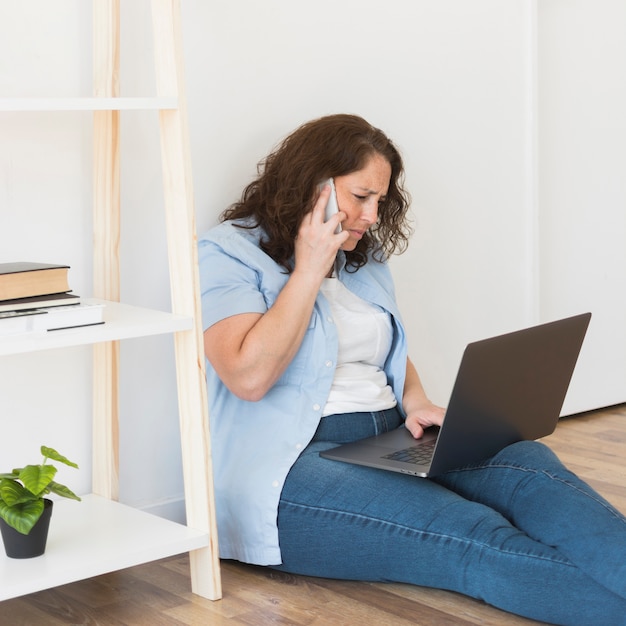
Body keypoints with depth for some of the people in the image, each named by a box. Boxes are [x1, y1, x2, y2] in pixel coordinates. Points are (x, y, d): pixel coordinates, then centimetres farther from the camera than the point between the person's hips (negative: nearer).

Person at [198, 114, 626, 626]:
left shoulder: (364, 260, 20)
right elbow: (249, 376, -15)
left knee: (529, 463, -25)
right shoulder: (229, 253, -2)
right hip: (296, 465, -6)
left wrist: (416, 402, 5)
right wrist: (310, 269, -10)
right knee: (474, 537, -32)